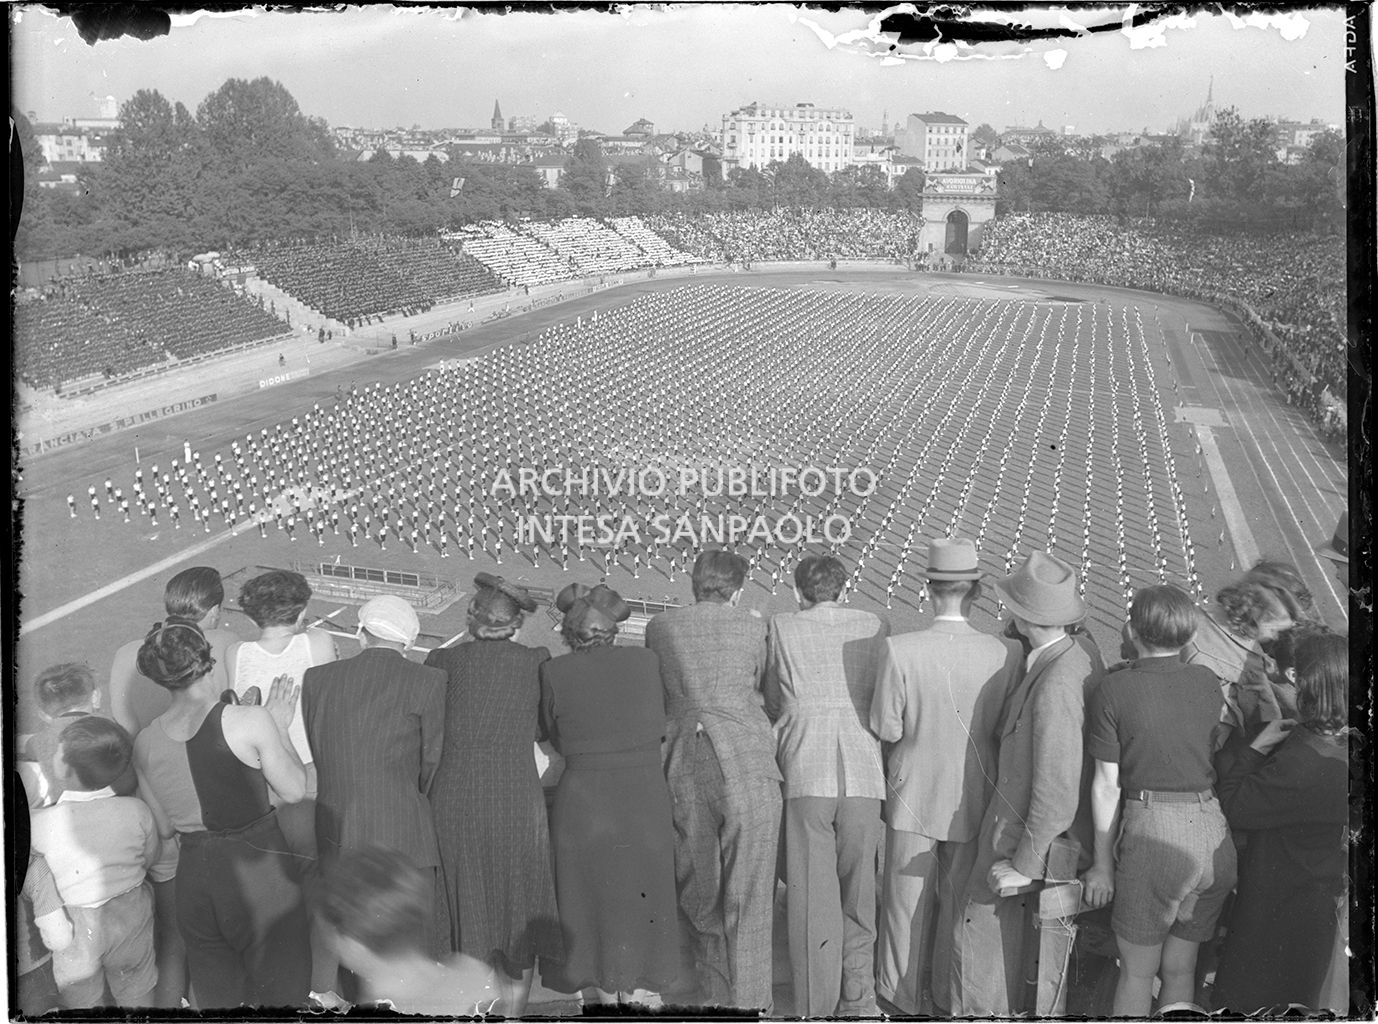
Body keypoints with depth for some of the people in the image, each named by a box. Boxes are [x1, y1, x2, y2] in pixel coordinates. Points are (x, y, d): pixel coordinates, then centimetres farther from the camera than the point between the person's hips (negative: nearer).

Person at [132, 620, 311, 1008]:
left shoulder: (145, 743, -4)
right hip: (259, 869, -4)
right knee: (280, 989, 16)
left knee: (217, 994, 22)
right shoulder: (250, 721, -19)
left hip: (194, 871, 4)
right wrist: (279, 727, 2)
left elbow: (162, 827, 7)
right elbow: (294, 790, -8)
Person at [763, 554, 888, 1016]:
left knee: (812, 896, 4)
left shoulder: (782, 628, 3)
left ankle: (816, 1008, 8)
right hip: (864, 774, 2)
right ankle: (858, 1000, 20)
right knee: (859, 892, 14)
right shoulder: (875, 627, 7)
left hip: (805, 774, -2)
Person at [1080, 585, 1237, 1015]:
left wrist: (1103, 865, 3)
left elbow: (1107, 785, -6)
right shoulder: (1208, 682, 5)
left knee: (1136, 971, 13)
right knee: (1180, 970, 17)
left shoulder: (1114, 690, -7)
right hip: (1213, 833, 4)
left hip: (1153, 833, -4)